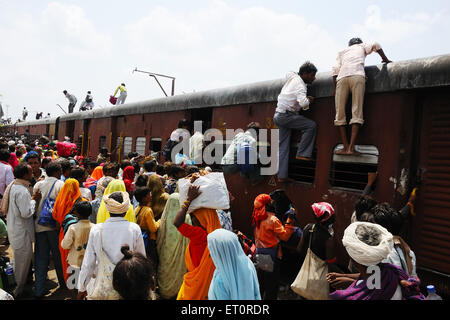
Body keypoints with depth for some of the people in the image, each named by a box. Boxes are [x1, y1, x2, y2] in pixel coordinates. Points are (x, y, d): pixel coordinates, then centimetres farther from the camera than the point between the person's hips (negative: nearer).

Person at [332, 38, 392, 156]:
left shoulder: (342, 52, 34)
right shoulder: (362, 46, 32)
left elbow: (336, 70, 19)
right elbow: (375, 45, 13)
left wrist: (335, 89, 18)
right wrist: (385, 59, 25)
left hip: (341, 77, 2)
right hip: (357, 75, -2)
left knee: (340, 114, 2)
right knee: (357, 112, -7)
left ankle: (346, 147, -7)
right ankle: (351, 148, -19)